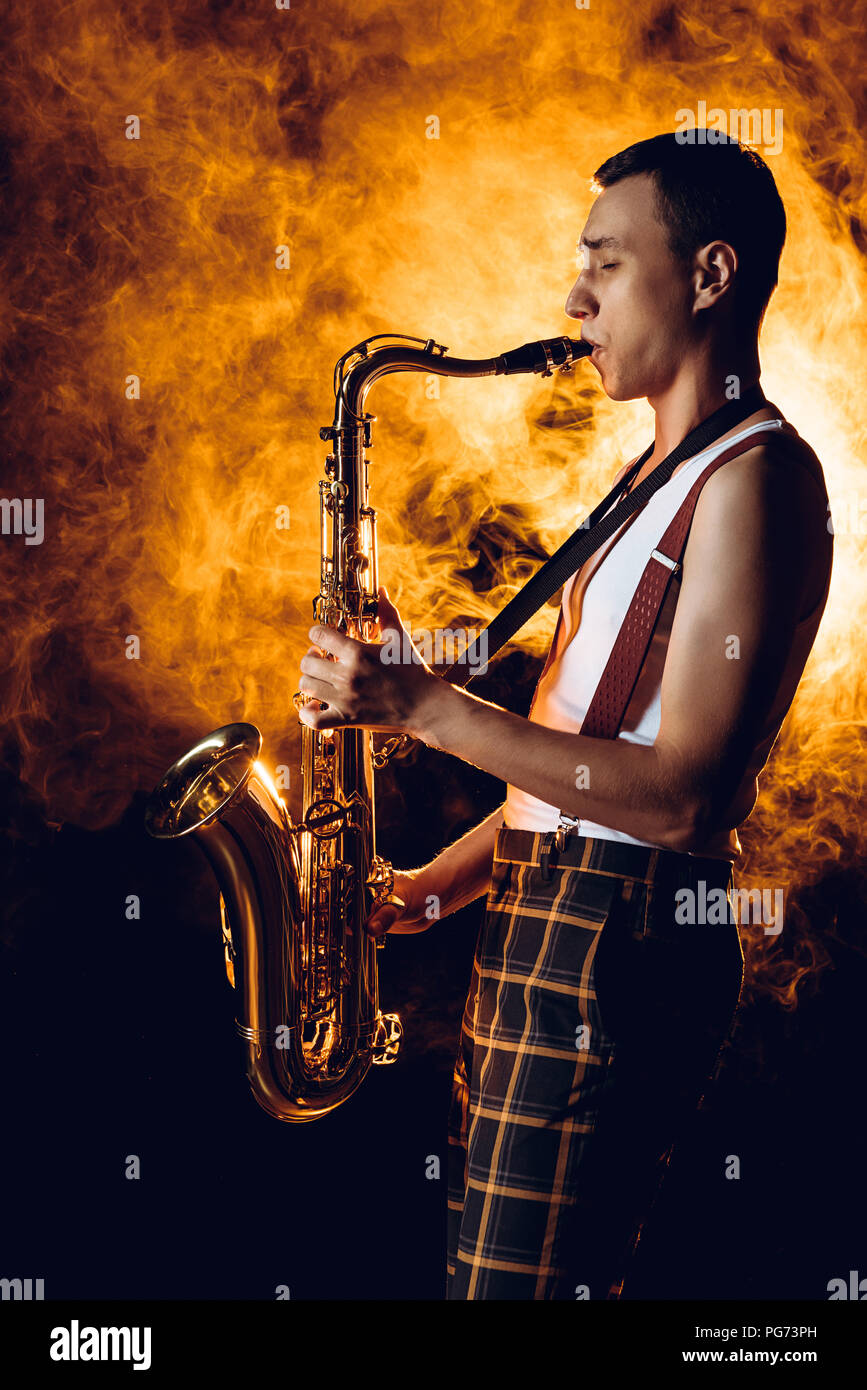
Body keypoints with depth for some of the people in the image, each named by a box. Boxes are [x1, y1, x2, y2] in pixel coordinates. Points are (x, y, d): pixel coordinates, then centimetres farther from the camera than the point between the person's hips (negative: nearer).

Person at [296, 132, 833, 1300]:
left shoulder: (756, 475, -12)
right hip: (541, 922, 10)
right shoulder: (664, 476, 20)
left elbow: (680, 796, -20)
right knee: (478, 1264, 14)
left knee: (517, 1281, -7)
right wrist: (441, 884, 12)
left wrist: (424, 705, -18)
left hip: (617, 942, -10)